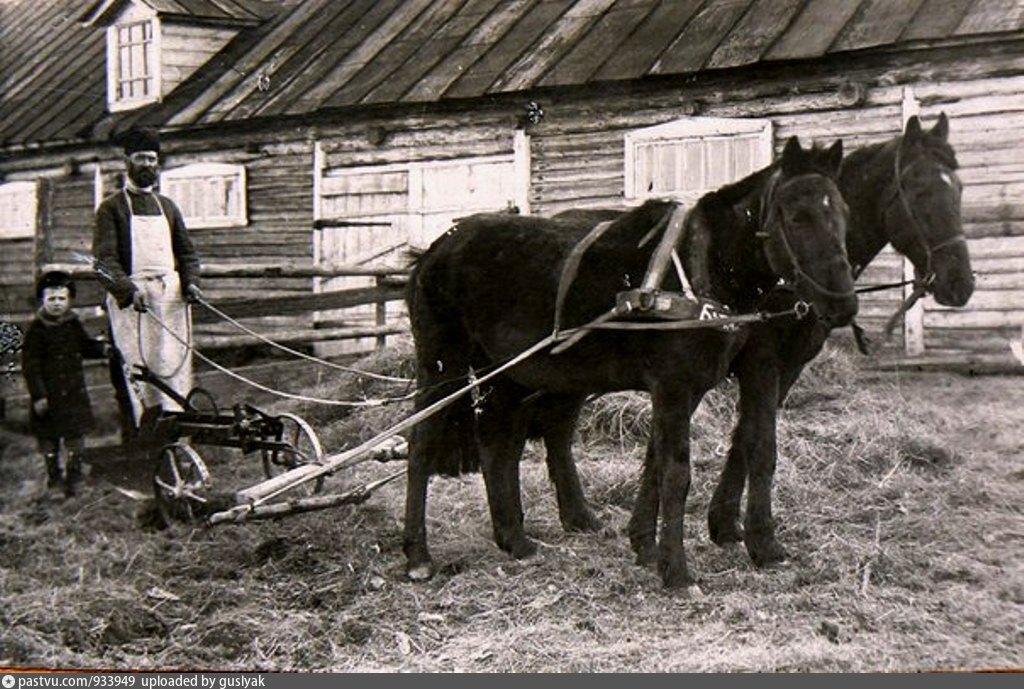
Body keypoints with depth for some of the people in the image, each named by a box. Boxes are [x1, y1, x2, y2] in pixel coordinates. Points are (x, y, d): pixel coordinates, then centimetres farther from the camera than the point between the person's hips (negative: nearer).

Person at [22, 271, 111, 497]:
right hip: (49, 393, -3)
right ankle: (53, 470, 26)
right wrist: (38, 395, -15)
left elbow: (85, 346, 18)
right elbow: (30, 364, -12)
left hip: (74, 391, 3)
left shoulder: (74, 325, 2)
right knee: (48, 435, 9)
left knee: (75, 434, 5)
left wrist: (101, 348, -4)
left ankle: (73, 473, 16)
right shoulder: (37, 330, -12)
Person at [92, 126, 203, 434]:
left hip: (171, 298, 5)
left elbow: (186, 251, 21)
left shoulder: (167, 206, 22)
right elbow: (104, 259, -6)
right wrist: (130, 291, -22)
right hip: (130, 301, -5)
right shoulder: (111, 208, 5)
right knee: (135, 377, -10)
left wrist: (190, 282, 0)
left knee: (175, 371, -2)